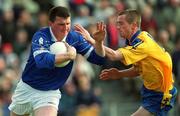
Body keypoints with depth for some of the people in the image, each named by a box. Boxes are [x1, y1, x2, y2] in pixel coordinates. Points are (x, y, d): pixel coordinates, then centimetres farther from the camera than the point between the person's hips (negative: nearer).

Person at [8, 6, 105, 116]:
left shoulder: (74, 37, -9)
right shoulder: (41, 36, -21)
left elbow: (98, 59, -7)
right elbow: (42, 60, -40)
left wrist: (99, 42, -26)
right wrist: (69, 55, -34)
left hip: (50, 93, 1)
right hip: (27, 89, -1)